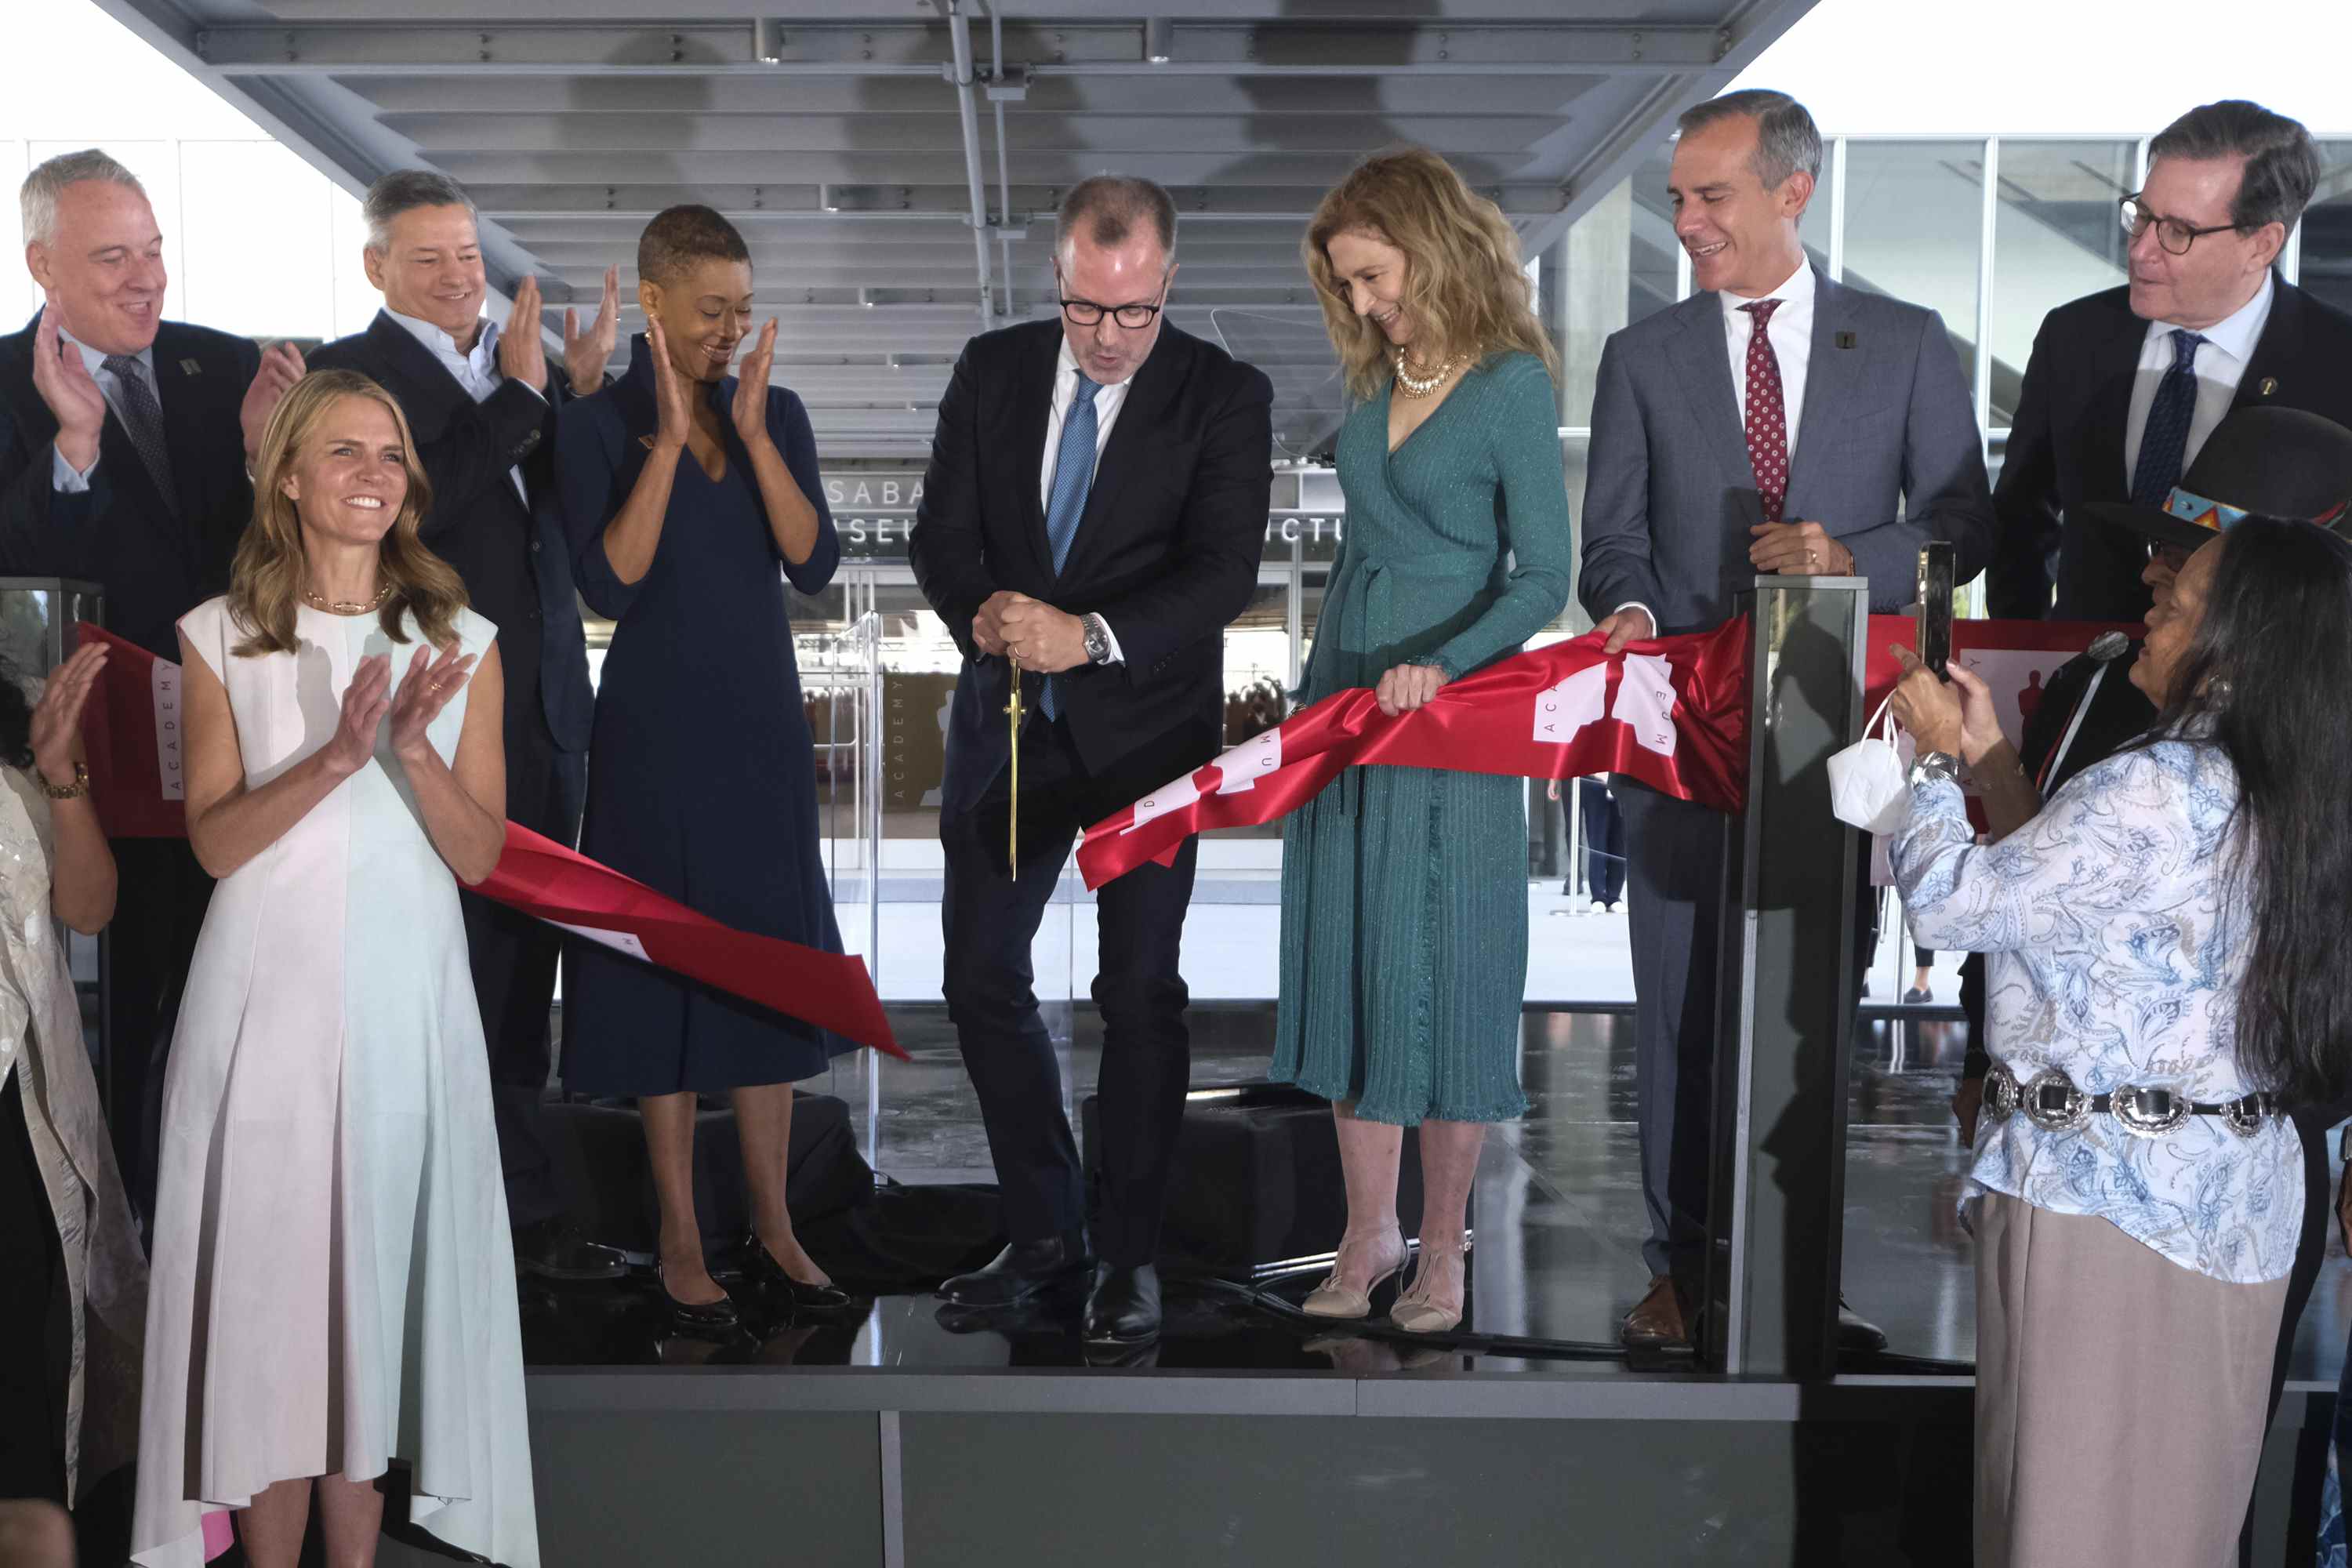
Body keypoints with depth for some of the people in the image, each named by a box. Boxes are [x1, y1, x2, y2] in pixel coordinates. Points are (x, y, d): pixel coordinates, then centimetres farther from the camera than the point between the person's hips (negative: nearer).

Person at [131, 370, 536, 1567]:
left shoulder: (461, 642, 5)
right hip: (267, 986, -1)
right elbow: (214, 841, -4)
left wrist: (412, 748, -17)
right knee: (266, 1259, 1)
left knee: (378, 1259, 4)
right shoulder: (223, 636, 3)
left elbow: (481, 855, 1)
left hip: (405, 991, 1)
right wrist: (335, 757, -19)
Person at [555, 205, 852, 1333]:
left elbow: (813, 565, -5)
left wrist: (750, 431, -13)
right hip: (656, 729, -4)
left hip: (762, 727, 4)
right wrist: (669, 436, -18)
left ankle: (773, 1231, 18)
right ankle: (680, 1240, 13)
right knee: (666, 965, 2)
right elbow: (609, 585, -16)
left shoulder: (778, 414, 6)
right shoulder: (598, 424, -6)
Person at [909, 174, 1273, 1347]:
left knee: (1140, 992, 2)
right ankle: (1045, 1234, 22)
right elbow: (941, 532, 1)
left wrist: (1092, 633, -30)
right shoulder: (991, 372, 3)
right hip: (1007, 720, 4)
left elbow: (1224, 569, -16)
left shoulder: (1224, 397, -7)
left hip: (1147, 727, -4)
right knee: (980, 977, 7)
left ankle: (1130, 1255, 15)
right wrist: (985, 615, -21)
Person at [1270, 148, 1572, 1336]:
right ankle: (1367, 1233, 17)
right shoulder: (1375, 379, 10)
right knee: (1347, 966, 7)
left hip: (1448, 706, -6)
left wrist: (1441, 667, -26)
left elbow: (1544, 576, -12)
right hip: (1344, 697, 6)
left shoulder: (1513, 385, -9)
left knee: (1440, 972, 0)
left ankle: (1441, 1247, 14)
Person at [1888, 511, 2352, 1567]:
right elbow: (2061, 883, 14)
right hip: (2232, 1190, 8)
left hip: (2104, 1189, -8)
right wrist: (1989, 754, 13)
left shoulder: (2154, 791, -23)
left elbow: (1950, 901, -15)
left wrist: (1938, 755, 0)